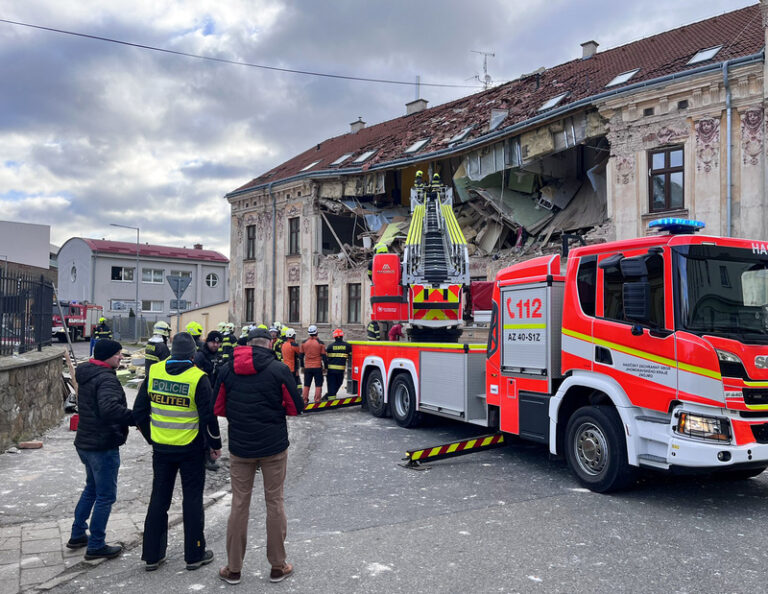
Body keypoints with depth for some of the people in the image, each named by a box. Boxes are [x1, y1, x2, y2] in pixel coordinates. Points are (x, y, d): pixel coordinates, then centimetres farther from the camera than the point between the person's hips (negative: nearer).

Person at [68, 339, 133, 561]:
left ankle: (77, 535, 35)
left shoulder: (86, 375, 10)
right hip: (103, 446, -10)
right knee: (105, 496, 3)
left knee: (91, 488, 26)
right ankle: (96, 546, 12)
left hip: (85, 442, 10)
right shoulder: (106, 379, -22)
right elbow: (109, 409, -39)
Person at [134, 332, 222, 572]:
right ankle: (195, 554, 17)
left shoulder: (153, 372, -3)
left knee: (158, 499, 15)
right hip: (191, 449, -3)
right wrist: (215, 444, 1)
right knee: (192, 499, 8)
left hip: (161, 447, 4)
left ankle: (152, 555, 22)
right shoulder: (198, 377, -15)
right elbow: (208, 416, -13)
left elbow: (139, 411, 5)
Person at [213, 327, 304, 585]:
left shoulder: (227, 369, -2)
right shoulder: (279, 369, -10)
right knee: (274, 503, 10)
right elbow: (296, 407, -6)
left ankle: (233, 568, 20)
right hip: (274, 447, -2)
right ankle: (277, 566, 19)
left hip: (240, 447, 2)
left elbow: (218, 408, 3)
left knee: (239, 505, 11)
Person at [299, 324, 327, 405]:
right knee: (318, 384, 4)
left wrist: (302, 366, 18)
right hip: (317, 367, -3)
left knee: (306, 385, 11)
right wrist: (326, 366, 4)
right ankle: (317, 400, 2)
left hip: (307, 367, 3)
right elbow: (324, 356, -5)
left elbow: (301, 355, 8)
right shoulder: (320, 343, -7)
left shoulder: (304, 342, 2)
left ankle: (304, 400, 13)